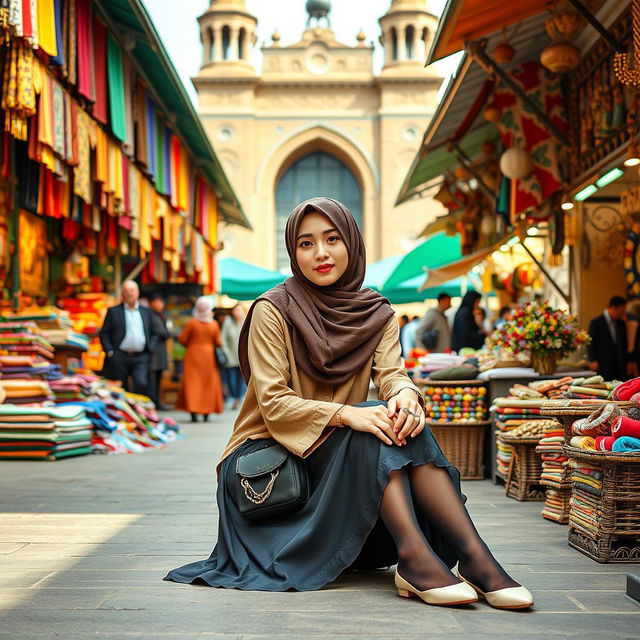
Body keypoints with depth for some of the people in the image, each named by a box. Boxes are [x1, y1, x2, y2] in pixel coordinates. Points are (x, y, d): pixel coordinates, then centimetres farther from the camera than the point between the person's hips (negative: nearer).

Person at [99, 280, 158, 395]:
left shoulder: (146, 311, 16)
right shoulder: (113, 311, 8)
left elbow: (153, 334, 19)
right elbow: (103, 334, 6)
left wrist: (150, 349, 3)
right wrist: (109, 351, -6)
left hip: (141, 358, 1)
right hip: (119, 357, -1)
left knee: (142, 384, -18)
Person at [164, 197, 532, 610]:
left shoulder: (377, 314, 6)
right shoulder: (273, 310, -9)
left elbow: (392, 373, -10)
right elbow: (273, 403, -16)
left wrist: (406, 394, -35)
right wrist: (345, 414, -32)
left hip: (352, 460, 4)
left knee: (403, 421, -25)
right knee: (370, 426, -29)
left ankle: (474, 556, -34)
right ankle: (414, 559, -38)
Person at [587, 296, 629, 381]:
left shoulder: (621, 324, 14)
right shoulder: (596, 323, -4)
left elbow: (624, 344, 20)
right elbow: (590, 344, -4)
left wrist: (626, 361, 15)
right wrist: (593, 361, -11)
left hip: (620, 367, 5)